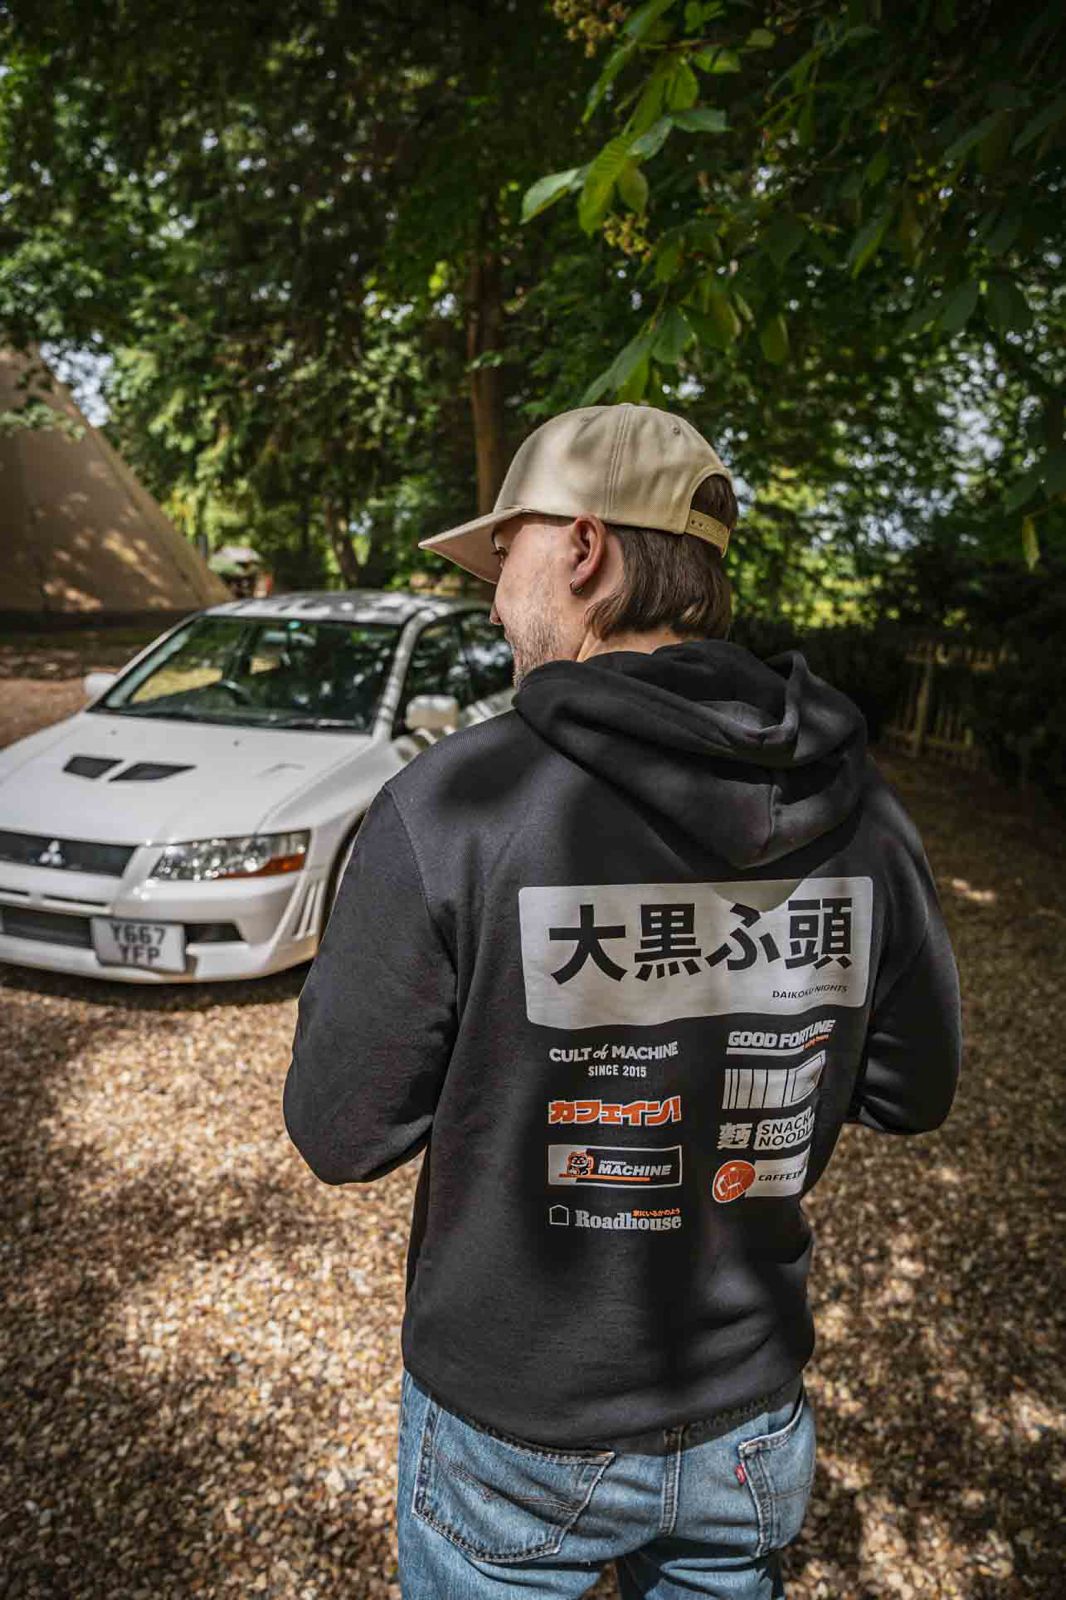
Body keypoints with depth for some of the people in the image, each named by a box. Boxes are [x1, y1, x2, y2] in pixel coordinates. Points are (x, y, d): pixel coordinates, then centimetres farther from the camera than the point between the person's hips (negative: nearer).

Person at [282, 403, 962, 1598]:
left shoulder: (448, 807, -26)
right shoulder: (857, 810, -13)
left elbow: (343, 1136, -16)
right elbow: (910, 1090, 0)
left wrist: (353, 949, -1)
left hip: (513, 1434, -2)